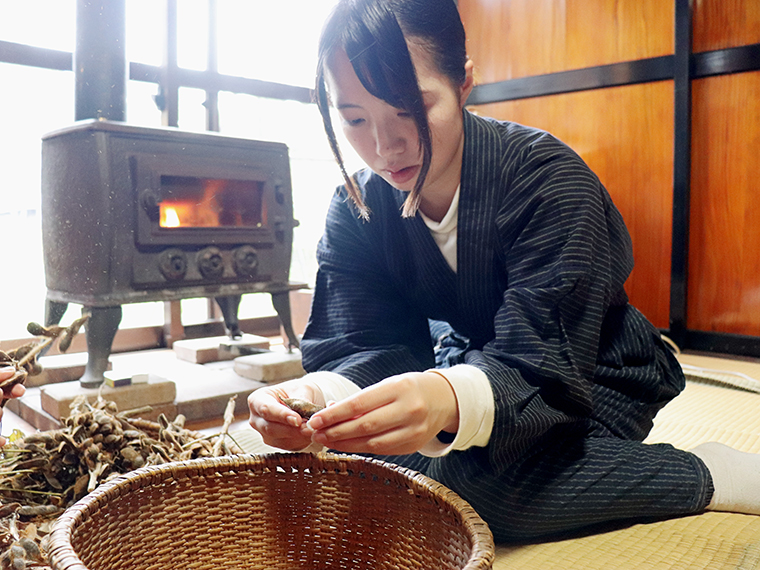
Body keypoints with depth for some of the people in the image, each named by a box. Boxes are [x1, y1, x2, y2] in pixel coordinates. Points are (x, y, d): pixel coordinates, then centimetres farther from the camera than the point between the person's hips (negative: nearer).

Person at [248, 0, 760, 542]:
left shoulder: (547, 179, -25)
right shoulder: (356, 209, -9)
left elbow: (540, 364, -34)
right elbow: (363, 346, -17)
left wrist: (451, 401, -56)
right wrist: (322, 394, -41)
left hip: (588, 382, -6)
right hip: (474, 365, 7)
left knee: (475, 473, -32)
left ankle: (712, 474, -12)